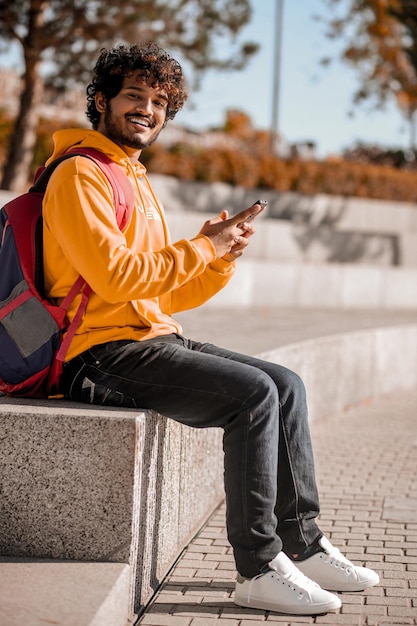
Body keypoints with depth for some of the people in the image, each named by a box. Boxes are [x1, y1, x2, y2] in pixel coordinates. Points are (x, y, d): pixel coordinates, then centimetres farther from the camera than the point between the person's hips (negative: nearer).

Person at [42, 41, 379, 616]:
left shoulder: (138, 181, 22)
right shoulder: (80, 174, -7)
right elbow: (116, 277, -21)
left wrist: (222, 258, 1)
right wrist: (202, 247, -11)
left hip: (156, 338, 9)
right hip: (104, 351, -9)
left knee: (286, 385, 2)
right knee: (253, 392, -23)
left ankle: (303, 544, 7)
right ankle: (259, 569, -16)